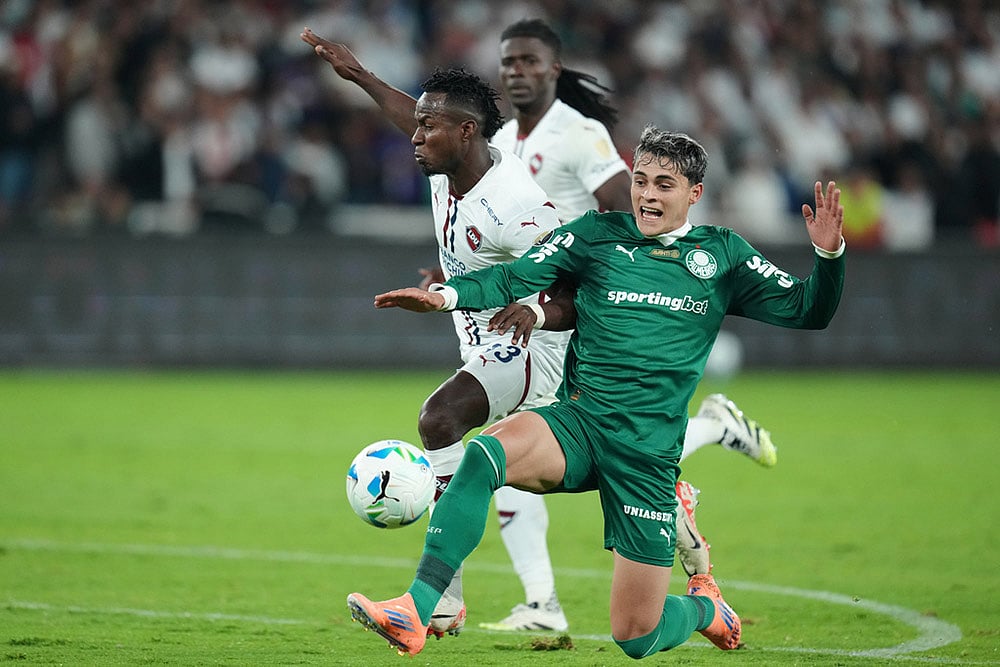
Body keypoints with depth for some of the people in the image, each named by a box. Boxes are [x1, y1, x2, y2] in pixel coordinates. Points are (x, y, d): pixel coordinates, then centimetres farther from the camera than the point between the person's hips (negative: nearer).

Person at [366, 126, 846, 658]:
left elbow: (807, 312, 8)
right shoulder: (597, 234, 7)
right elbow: (514, 278, -1)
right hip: (578, 422, 1)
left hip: (649, 453, 0)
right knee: (485, 452, -34)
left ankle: (704, 607, 36)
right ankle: (414, 613, -35)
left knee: (636, 637, -1)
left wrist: (828, 254, -11)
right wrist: (447, 294, -19)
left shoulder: (722, 254, 8)